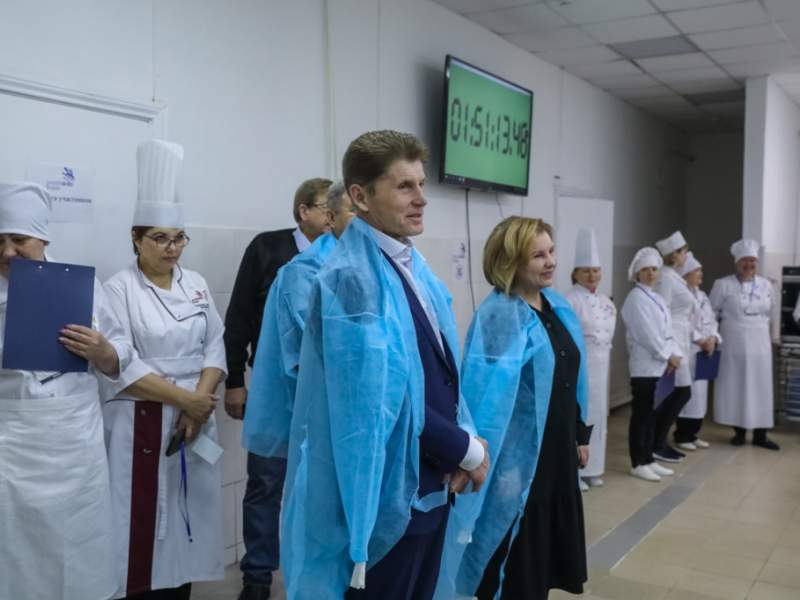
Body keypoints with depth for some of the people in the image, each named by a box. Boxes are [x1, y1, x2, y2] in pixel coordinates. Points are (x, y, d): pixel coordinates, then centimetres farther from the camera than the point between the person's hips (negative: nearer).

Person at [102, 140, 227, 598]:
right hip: (141, 423, -4)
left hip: (194, 421, 5)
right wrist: (183, 398, -16)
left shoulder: (197, 285, 8)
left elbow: (215, 346, 5)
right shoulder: (119, 289, -6)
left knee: (187, 512, 10)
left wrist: (201, 402, -10)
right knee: (144, 521, -1)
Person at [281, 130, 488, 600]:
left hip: (431, 483, 8)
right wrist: (467, 450, -12)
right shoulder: (350, 278, -19)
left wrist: (462, 441, -4)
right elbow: (381, 397, -23)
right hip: (385, 491, -8)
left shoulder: (416, 267, 7)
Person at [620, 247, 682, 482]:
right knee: (641, 415, -3)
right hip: (645, 366, -8)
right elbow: (647, 333, -15)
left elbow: (667, 330, 13)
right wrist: (668, 356, -13)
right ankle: (638, 464, 4)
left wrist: (675, 354, -1)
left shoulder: (657, 298, 17)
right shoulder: (635, 298, -9)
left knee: (653, 415, 12)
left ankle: (649, 459, 20)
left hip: (661, 365, 8)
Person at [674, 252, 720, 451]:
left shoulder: (702, 295, 17)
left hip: (705, 350, 8)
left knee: (700, 392, 11)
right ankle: (682, 436, 4)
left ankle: (693, 434, 20)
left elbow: (712, 320, 15)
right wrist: (701, 340, -15)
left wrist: (713, 338, -3)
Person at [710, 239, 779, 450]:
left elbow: (770, 311, 21)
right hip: (733, 344, -3)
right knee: (734, 387, 1)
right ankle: (739, 431, 13)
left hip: (759, 344, 3)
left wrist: (758, 326, 16)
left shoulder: (766, 285, 6)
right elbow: (711, 312, 1)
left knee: (760, 388, 4)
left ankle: (760, 435, 12)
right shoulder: (723, 285, -5)